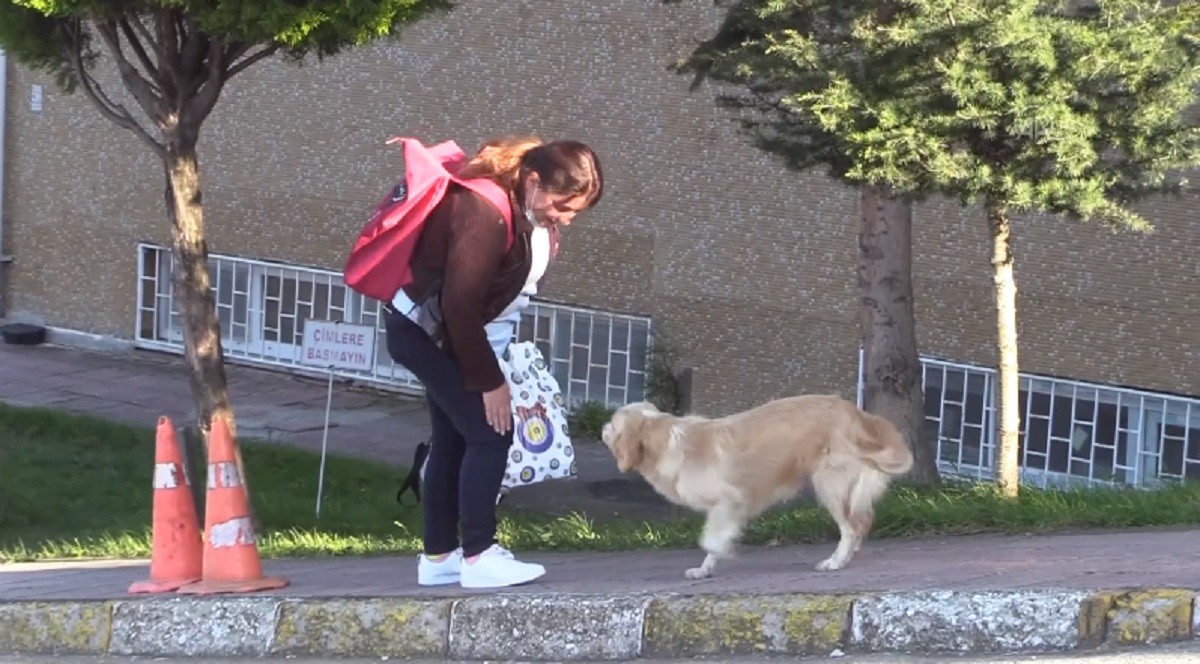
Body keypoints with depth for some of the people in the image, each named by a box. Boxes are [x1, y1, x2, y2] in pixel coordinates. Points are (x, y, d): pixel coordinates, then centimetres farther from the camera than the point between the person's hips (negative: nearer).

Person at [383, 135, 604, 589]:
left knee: (453, 439, 12)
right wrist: (489, 381, -21)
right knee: (489, 431, -13)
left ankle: (438, 558, 19)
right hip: (426, 328, -10)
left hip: (452, 330, 10)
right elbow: (460, 305, -28)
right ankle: (478, 556, -9)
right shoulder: (486, 212, -31)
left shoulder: (532, 207, -3)